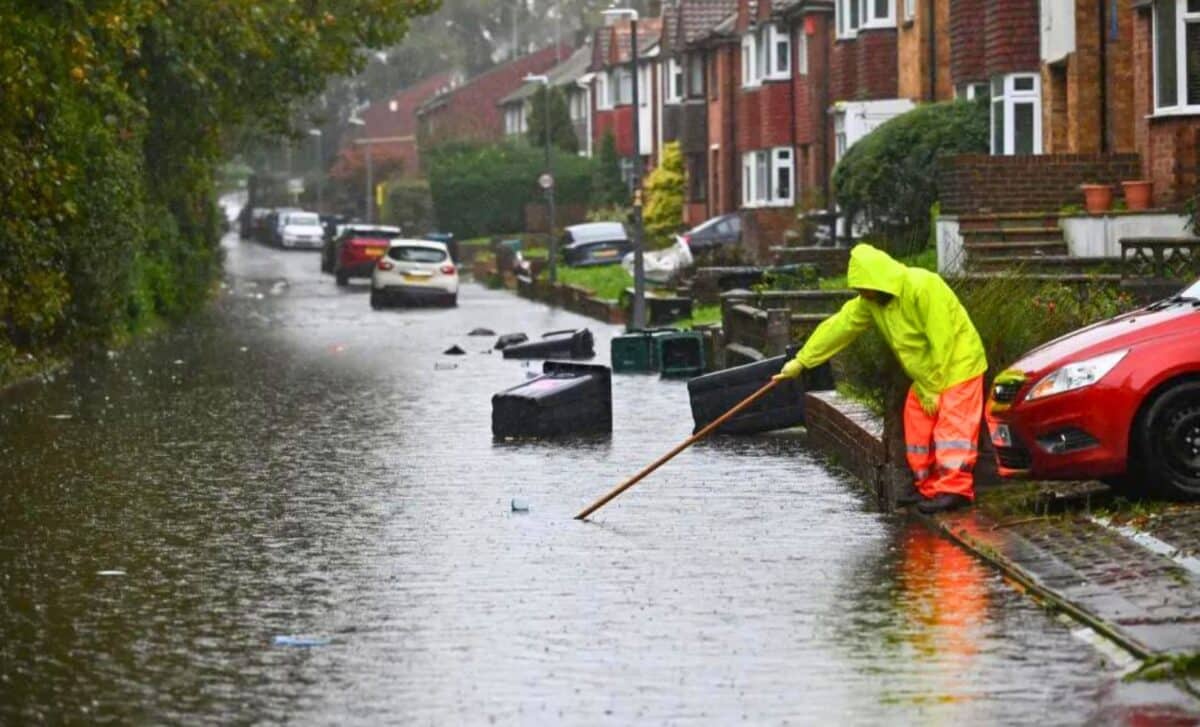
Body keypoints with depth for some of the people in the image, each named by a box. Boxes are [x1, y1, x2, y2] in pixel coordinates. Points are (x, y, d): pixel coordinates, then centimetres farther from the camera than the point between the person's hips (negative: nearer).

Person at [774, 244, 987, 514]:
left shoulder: (923, 287, -25)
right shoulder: (870, 301, 0)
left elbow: (942, 342, -25)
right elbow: (838, 327, 5)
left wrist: (932, 389, -19)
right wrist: (801, 362, 6)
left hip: (957, 365, -9)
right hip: (925, 375, 9)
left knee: (951, 428, -14)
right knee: (918, 430, 7)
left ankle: (955, 489, -16)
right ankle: (930, 489, 11)